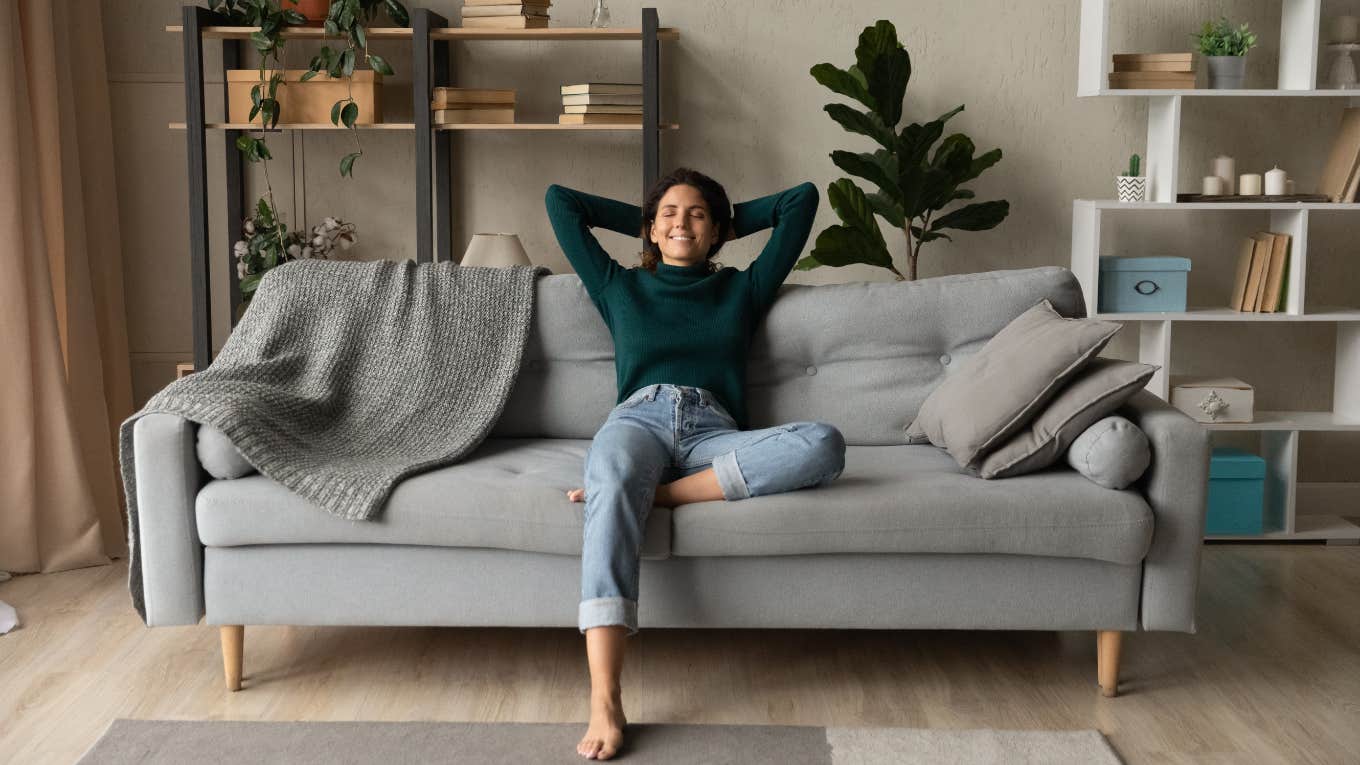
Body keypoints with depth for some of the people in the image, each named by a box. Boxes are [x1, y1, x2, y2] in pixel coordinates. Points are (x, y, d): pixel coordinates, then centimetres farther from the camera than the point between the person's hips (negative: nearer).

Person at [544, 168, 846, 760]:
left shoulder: (742, 289, 28)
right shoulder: (620, 287, 29)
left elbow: (802, 198, 32)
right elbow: (560, 199, 32)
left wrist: (731, 223, 37)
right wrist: (639, 221, 38)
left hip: (713, 430, 1)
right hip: (637, 418, -1)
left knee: (824, 444, -32)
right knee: (613, 483, -41)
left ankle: (652, 493, -33)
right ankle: (604, 701, -53)